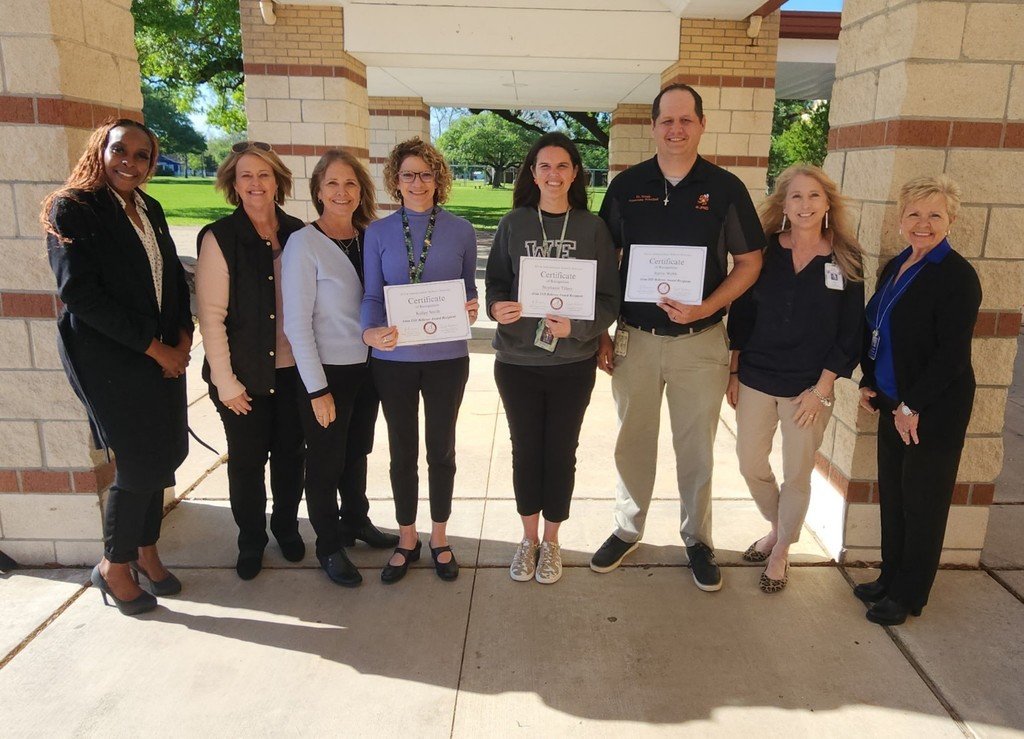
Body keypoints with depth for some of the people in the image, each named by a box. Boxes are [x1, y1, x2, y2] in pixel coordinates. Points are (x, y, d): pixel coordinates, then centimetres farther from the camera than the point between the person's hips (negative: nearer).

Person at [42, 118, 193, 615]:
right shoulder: (72, 208, -7)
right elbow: (80, 293, -15)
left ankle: (145, 551, 28)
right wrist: (154, 348, -15)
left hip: (165, 354, 6)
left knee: (164, 455, 8)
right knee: (140, 463, -3)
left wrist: (182, 338, -1)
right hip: (108, 357, -6)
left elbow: (173, 276, 15)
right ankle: (114, 565, 19)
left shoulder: (149, 209, 13)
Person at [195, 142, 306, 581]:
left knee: (290, 453, 15)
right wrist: (225, 380, -12)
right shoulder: (219, 238, -9)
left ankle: (286, 526, 37)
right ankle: (251, 540, 31)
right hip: (245, 374, -3)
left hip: (293, 369, 3)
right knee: (247, 460, 10)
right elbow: (211, 316, -10)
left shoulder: (298, 233, 2)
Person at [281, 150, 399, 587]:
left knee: (358, 451, 21)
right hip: (327, 371, -5)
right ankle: (329, 546, 27)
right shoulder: (304, 244, -14)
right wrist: (317, 389, -15)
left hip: (367, 366, 5)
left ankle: (356, 521, 41)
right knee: (326, 461, 9)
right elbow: (296, 324, -15)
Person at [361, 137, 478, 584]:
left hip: (447, 358, 0)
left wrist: (471, 309, -15)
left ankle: (439, 539, 30)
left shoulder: (460, 231, 1)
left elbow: (469, 289, 8)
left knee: (441, 450, 12)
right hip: (394, 359, 0)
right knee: (402, 453, 11)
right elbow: (372, 296, -4)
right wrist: (370, 331, -24)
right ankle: (406, 540, 29)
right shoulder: (378, 232, 0)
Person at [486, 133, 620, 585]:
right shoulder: (514, 224, 0)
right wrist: (497, 307, -19)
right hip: (517, 361, 1)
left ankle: (551, 541, 31)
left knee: (561, 451, 10)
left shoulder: (592, 228, -2)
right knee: (525, 449, 12)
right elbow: (495, 283, 4)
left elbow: (610, 298, -3)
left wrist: (576, 326, -20)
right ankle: (529, 536, 32)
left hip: (573, 363, 0)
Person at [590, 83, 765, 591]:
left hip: (700, 341, -1)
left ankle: (698, 539, 30)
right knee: (633, 441, 13)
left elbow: (750, 262, 1)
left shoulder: (725, 188, -2)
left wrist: (705, 307, -15)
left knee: (696, 448, 10)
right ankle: (628, 530, 32)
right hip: (635, 338, 2)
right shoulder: (627, 185, 2)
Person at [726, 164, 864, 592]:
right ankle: (776, 528, 37)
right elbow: (741, 312, 4)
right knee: (750, 464, 9)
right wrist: (734, 371, 2)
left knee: (797, 475, 8)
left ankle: (781, 551, 30)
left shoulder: (846, 260, -4)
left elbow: (849, 331, -3)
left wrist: (822, 388, -8)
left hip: (810, 387, -2)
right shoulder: (763, 250, 0)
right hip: (755, 378, 2)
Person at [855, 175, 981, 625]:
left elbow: (952, 356, -18)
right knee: (891, 496, 15)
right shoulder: (895, 267, 9)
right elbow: (874, 331, 15)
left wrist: (911, 407, -15)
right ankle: (890, 578, 30)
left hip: (933, 411, -7)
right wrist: (869, 382, 5)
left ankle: (908, 595, 20)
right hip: (894, 404, 7)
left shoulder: (957, 277, -14)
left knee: (922, 503, 6)